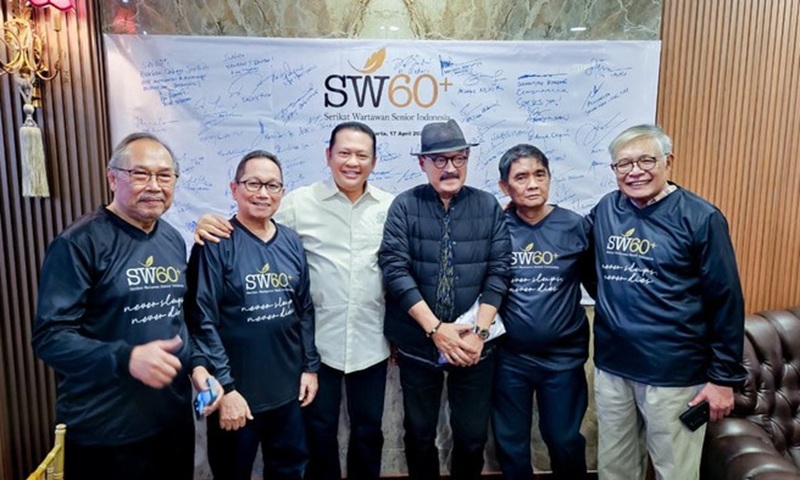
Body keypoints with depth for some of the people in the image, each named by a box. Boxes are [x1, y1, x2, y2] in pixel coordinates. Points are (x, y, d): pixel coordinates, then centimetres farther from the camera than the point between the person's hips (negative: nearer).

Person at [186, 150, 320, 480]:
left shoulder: (291, 242, 4)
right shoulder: (216, 244, -12)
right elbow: (202, 320, -15)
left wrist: (310, 365, 8)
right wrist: (224, 387, -16)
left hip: (288, 388, 5)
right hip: (237, 391, -5)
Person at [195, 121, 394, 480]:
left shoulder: (391, 207, 1)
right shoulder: (300, 202, -5)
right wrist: (211, 227, -22)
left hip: (371, 344, 2)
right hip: (318, 343, -1)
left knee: (368, 430, 19)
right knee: (319, 431, 17)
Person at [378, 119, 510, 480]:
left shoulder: (488, 206, 0)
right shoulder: (404, 206, -5)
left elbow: (498, 271, -3)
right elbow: (395, 270, -12)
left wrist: (479, 331, -11)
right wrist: (435, 328, -16)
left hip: (473, 343, 1)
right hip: (418, 343, -1)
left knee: (472, 435, 12)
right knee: (419, 433, 14)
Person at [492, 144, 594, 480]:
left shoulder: (575, 226, -6)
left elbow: (597, 282, 4)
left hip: (563, 357, 0)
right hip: (508, 357, 0)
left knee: (565, 441, 17)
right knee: (510, 444, 17)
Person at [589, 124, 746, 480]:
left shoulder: (700, 218, -11)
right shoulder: (606, 210, 2)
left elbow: (726, 302, -9)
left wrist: (723, 377, -7)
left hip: (674, 374, -4)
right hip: (611, 367, 4)